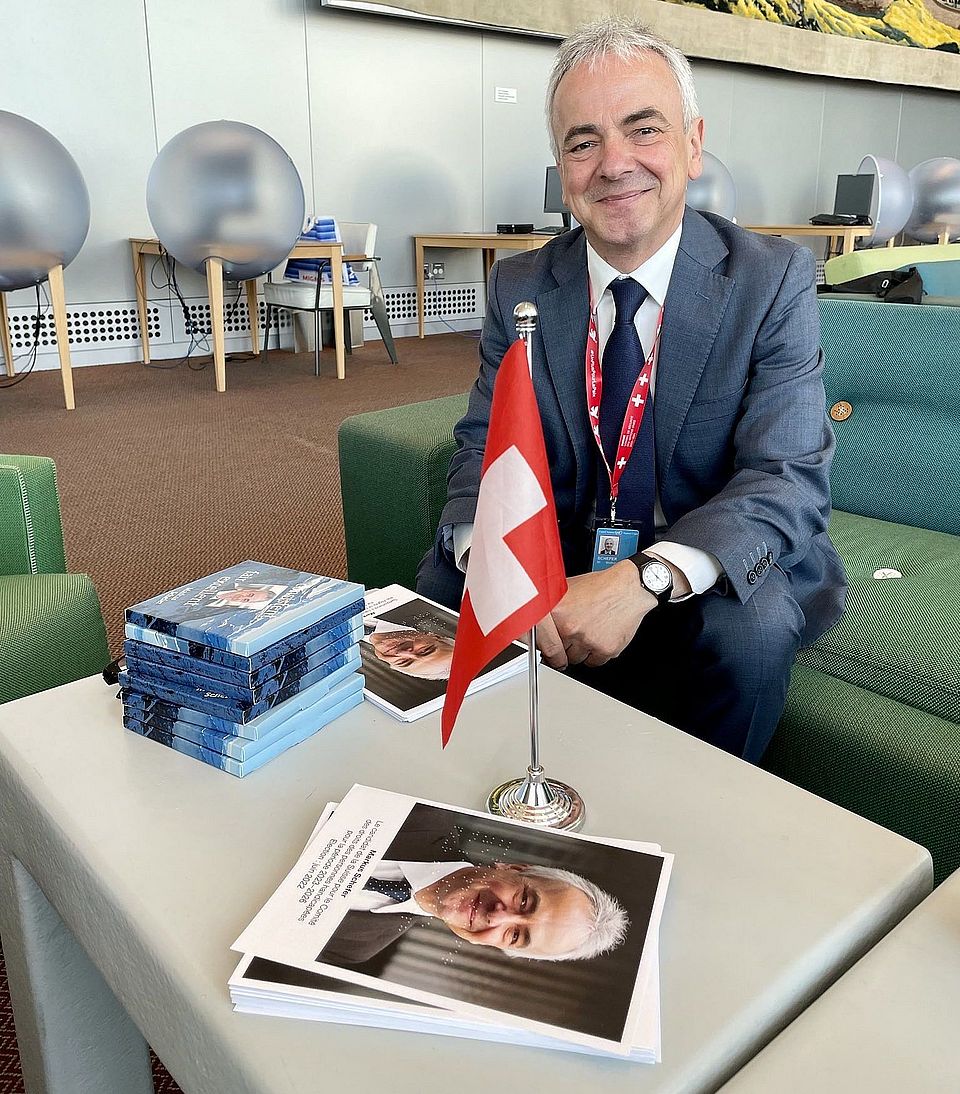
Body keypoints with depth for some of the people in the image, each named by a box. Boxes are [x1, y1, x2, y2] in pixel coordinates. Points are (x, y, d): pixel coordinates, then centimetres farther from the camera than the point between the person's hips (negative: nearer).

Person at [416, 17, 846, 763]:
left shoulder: (774, 280, -10)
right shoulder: (518, 289, 0)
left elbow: (791, 479, -19)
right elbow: (484, 448, -3)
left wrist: (646, 580, -36)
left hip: (712, 571, -2)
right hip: (559, 557, 3)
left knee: (751, 629, -32)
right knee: (441, 588, -18)